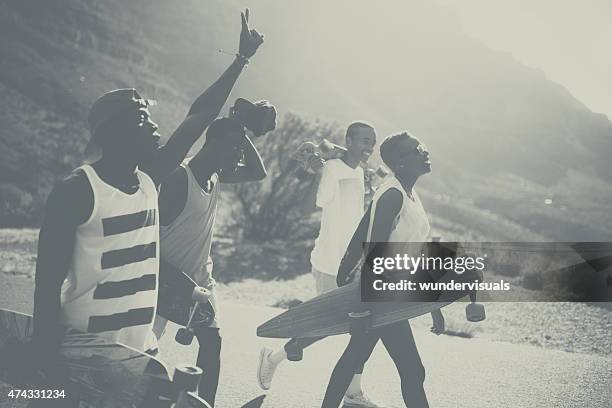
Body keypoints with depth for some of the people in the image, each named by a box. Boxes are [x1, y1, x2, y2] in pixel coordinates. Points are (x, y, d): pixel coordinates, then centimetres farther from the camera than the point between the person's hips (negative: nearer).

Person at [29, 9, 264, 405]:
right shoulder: (76, 191, -13)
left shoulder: (150, 179, 5)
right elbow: (48, 283, -13)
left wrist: (242, 58, 9)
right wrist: (48, 366, -16)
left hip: (141, 351, 7)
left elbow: (198, 118, 8)